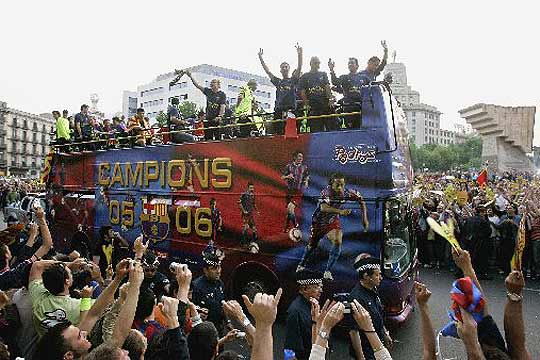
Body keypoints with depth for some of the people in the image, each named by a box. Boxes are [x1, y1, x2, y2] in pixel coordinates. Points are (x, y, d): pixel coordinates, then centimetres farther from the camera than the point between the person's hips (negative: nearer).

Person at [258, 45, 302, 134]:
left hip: (291, 109, -3)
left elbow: (299, 68, 0)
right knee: (277, 133, -3)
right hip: (279, 109, 3)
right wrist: (260, 58, 16)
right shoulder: (278, 81, 20)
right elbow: (267, 71, 19)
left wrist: (299, 54, -12)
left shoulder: (293, 80, 12)